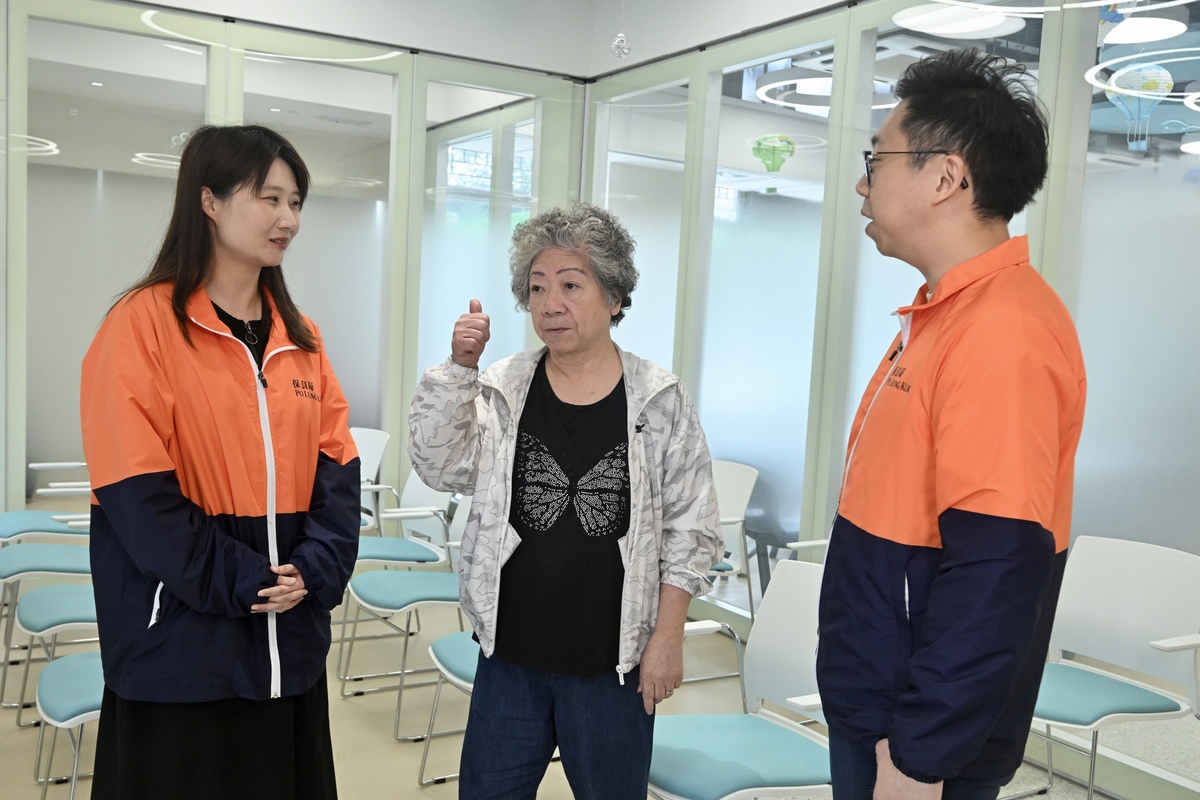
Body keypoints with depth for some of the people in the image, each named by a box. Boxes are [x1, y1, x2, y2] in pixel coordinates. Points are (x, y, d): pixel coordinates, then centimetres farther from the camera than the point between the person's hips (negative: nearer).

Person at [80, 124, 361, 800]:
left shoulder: (300, 336, 9)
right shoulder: (143, 323, -9)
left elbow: (336, 465, 5)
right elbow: (137, 490, -14)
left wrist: (315, 570, -9)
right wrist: (241, 581, -15)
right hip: (180, 643, -5)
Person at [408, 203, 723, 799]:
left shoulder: (659, 399, -4)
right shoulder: (502, 389, 3)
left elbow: (688, 528, -2)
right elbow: (440, 468, -7)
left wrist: (667, 638, -4)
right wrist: (459, 369, -17)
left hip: (613, 660, -2)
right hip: (510, 650, 2)